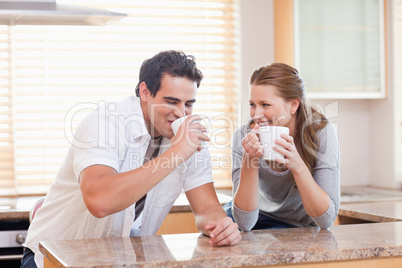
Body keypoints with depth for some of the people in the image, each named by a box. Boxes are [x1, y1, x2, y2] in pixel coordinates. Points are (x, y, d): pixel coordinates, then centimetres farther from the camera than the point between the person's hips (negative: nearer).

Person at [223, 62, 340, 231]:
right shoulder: (244, 136, -20)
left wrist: (298, 166, -37)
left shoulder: (322, 134, -21)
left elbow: (326, 220, -23)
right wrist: (248, 160, -34)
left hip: (299, 228, -1)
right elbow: (245, 223, -23)